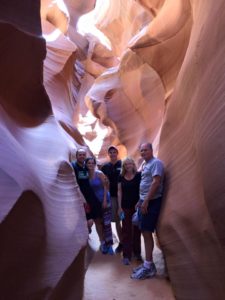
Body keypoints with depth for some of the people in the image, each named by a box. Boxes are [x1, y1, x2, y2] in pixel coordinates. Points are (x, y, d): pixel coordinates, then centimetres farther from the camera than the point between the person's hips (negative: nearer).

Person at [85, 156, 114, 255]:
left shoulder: (99, 173, -10)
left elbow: (105, 187, -9)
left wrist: (105, 200, -13)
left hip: (104, 200, -4)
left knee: (106, 223, -3)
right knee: (97, 222, 12)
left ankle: (108, 244, 8)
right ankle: (102, 242, 26)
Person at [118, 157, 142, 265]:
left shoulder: (139, 175, -2)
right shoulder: (121, 177, 5)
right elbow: (119, 192, 5)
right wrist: (120, 207, 1)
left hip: (137, 206, -1)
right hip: (126, 207, 1)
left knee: (137, 230, 9)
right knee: (126, 230, 3)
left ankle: (137, 252, 26)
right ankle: (126, 255, 12)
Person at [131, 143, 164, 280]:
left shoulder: (156, 162, -11)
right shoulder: (146, 164, 18)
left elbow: (156, 182, -20)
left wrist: (146, 201, -22)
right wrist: (141, 200, 16)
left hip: (152, 201, -9)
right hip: (146, 201, 9)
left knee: (147, 232, -6)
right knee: (145, 232, 12)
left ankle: (149, 266, 3)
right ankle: (148, 263, 22)